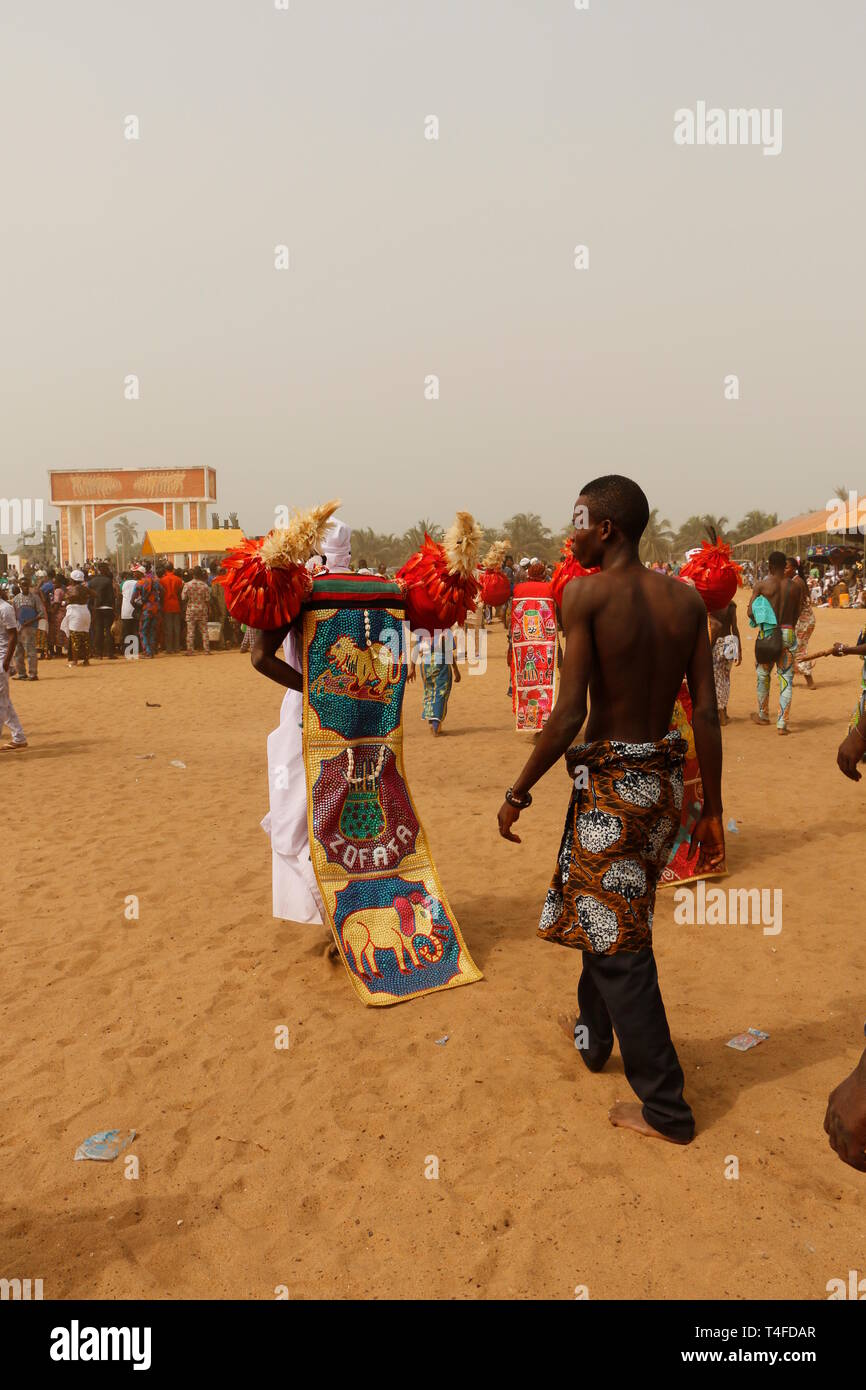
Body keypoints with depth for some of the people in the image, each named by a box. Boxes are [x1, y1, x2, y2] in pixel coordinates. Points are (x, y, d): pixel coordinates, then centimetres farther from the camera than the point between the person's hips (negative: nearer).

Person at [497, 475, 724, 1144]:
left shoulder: (584, 593, -14)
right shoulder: (687, 598, 3)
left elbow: (568, 715, -18)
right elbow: (707, 713, 2)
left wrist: (517, 793, -7)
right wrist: (712, 810, 9)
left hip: (609, 777, -7)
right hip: (666, 777, 7)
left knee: (618, 942, 4)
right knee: (605, 908, 26)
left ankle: (666, 1107, 13)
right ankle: (592, 1034, 46)